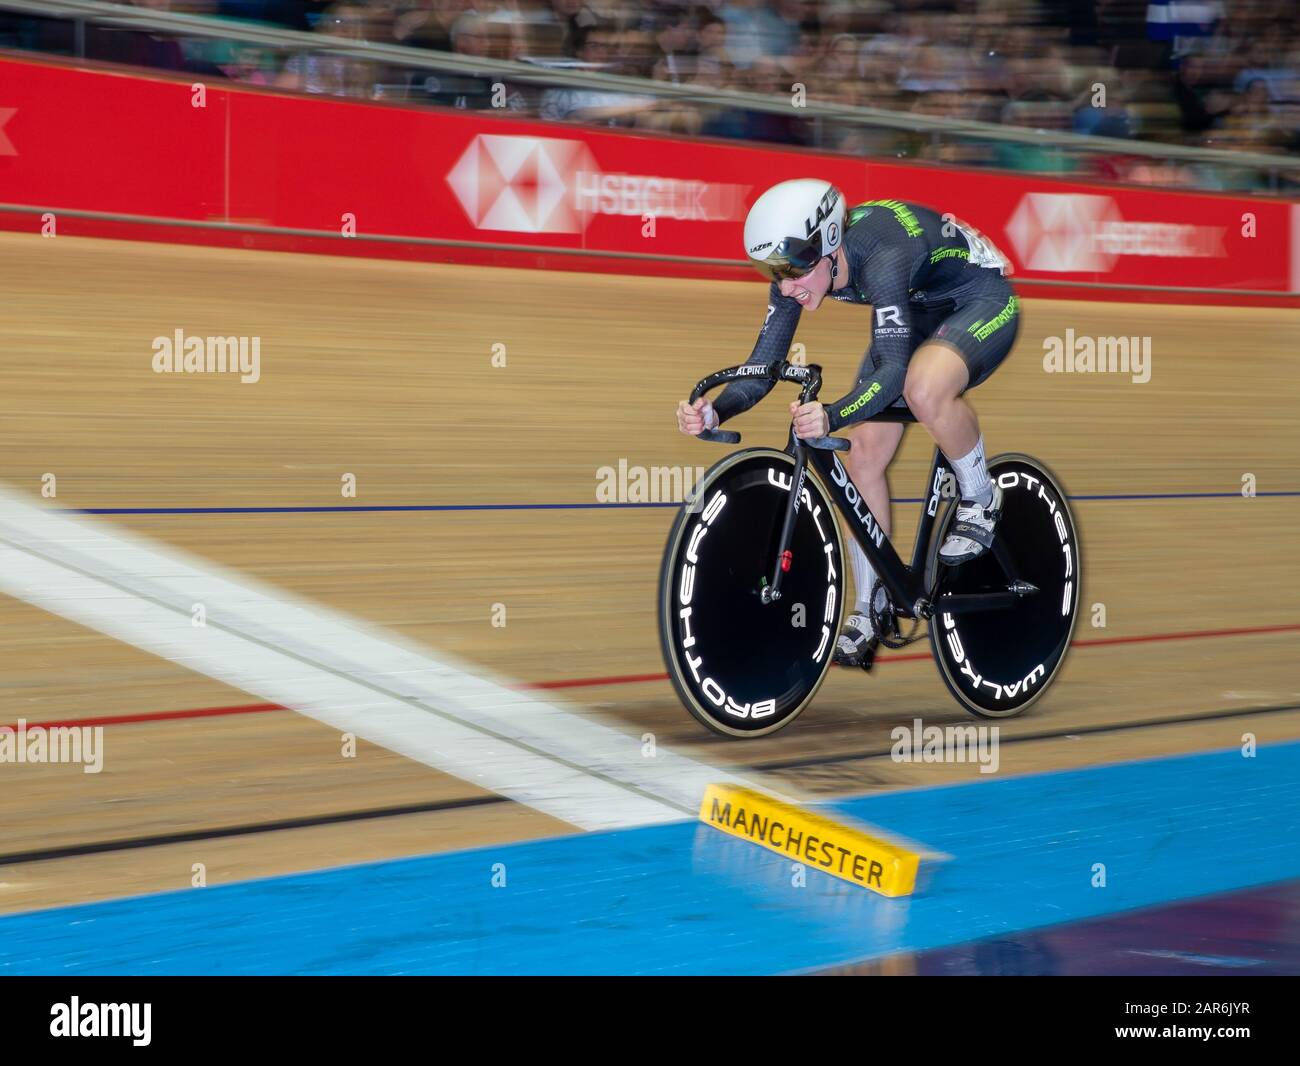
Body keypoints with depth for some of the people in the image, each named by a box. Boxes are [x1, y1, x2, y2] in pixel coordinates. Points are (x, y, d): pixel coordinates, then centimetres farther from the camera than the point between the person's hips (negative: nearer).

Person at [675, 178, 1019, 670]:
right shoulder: (798, 267, -18)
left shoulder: (881, 256, -39)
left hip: (982, 301, -7)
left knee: (924, 389, -39)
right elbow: (763, 366, -15)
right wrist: (714, 411, -34)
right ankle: (869, 618, 7)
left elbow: (893, 368, -44)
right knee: (863, 455, -4)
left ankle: (981, 501, -10)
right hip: (919, 310, 8)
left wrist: (832, 416, -61)